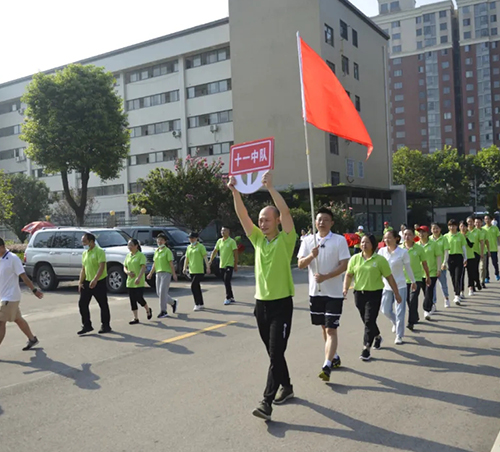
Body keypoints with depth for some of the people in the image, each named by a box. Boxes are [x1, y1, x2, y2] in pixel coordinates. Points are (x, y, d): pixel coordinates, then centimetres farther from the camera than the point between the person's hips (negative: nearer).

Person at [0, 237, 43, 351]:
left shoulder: (13, 259, -15)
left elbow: (23, 276, -17)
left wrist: (34, 290, -17)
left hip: (10, 297, -8)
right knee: (18, 319, 17)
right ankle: (32, 339, 30)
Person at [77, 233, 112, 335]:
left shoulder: (99, 251, -11)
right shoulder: (85, 253, 13)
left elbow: (102, 267, -21)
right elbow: (83, 269, 17)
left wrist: (95, 280, -31)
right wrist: (80, 282, 7)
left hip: (99, 282, -7)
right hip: (87, 282, 7)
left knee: (103, 305, 2)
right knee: (82, 304, 3)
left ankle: (105, 326, 13)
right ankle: (87, 325, 14)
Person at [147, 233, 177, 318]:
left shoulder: (167, 251, -7)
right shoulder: (156, 251, 14)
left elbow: (171, 263, -11)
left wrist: (174, 274, -15)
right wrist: (151, 273, 17)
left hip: (166, 273, -7)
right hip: (158, 273, 7)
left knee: (163, 292, -9)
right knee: (159, 293, 8)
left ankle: (163, 311, -1)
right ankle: (173, 302, 28)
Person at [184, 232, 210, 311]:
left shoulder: (200, 246, -4)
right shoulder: (188, 247, 14)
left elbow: (205, 257, -9)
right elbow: (186, 259, 16)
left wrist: (208, 267, -16)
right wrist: (185, 268, 5)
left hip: (199, 271, -7)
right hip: (192, 271, 7)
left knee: (193, 287, -14)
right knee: (197, 287, 11)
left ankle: (197, 304, -7)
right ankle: (201, 304, 20)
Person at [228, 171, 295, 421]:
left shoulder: (285, 240, -7)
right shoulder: (258, 239, 7)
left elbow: (285, 211, -21)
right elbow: (242, 216, -1)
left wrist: (270, 187, -27)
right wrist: (235, 191, -12)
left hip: (281, 303, -6)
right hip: (261, 303, 6)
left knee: (276, 353, -8)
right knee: (273, 352, 16)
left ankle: (267, 402, -10)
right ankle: (286, 386, 35)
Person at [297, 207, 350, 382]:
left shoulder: (340, 240, -6)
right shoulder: (308, 241, 4)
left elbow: (344, 265, -11)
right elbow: (300, 264, -1)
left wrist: (325, 277, -22)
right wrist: (311, 256, -21)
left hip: (334, 292, -4)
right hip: (315, 291, 5)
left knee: (331, 329, -8)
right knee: (324, 327, 16)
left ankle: (327, 366, -11)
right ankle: (334, 357, 33)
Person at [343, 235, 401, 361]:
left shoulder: (380, 259, -6)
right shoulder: (355, 258, 3)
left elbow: (389, 277, -1)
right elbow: (349, 275, 8)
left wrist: (396, 293, 1)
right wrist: (345, 289, -4)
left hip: (374, 294, -4)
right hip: (359, 293, 4)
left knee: (369, 321, -9)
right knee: (366, 321, 17)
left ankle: (366, 349, -2)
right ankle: (377, 337, 44)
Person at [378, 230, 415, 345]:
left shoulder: (403, 252, -10)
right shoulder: (382, 251, -4)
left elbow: (408, 268, 1)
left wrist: (413, 281, 11)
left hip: (400, 285, -3)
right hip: (386, 285, 3)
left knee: (400, 312, 0)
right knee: (385, 310, 8)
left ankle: (399, 336, 14)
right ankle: (395, 323, 41)